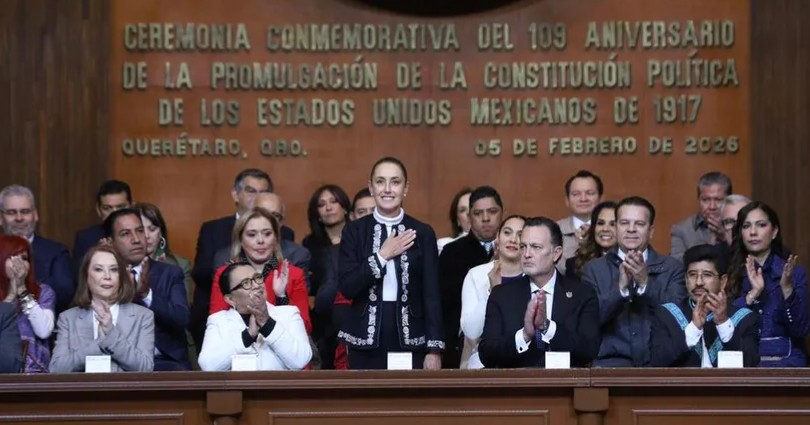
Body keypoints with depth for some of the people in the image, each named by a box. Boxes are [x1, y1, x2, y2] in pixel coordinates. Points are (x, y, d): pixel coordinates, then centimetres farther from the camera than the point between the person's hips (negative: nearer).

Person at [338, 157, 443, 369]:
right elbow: (346, 287, -5)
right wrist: (382, 256, -12)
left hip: (410, 341, 0)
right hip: (366, 341, 0)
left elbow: (431, 294, 1)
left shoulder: (422, 233, 3)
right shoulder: (354, 231, 3)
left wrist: (434, 349, -6)